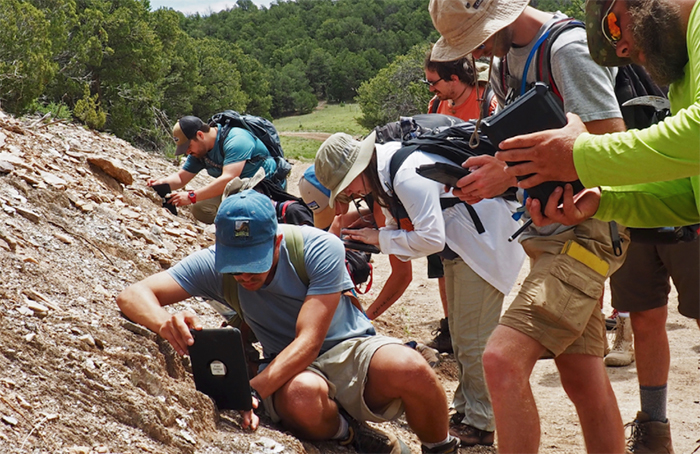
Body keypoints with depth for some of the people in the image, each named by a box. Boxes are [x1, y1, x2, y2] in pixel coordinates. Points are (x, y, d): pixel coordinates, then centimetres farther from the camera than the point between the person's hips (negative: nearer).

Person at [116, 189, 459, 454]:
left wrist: (252, 390, -43)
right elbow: (132, 296, -17)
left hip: (350, 350, 0)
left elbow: (308, 342, -26)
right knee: (302, 395, -40)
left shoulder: (318, 249, -21)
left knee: (411, 369, -35)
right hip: (288, 366, 1)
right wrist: (167, 324, -42)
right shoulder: (212, 265, -13)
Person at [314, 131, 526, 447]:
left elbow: (431, 239, -31)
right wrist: (365, 240, -5)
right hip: (458, 246, 11)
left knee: (474, 341, -6)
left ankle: (480, 425, 3)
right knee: (460, 337, 17)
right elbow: (402, 226, 12)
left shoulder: (408, 175, -30)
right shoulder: (382, 176, 1)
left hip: (484, 240, -11)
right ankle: (465, 411, 28)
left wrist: (380, 238, -20)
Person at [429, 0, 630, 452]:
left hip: (584, 231, -10)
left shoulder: (570, 49, -14)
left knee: (504, 360, -21)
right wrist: (485, 169, 3)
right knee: (583, 378, 12)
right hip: (549, 232, 10)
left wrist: (514, 174, -21)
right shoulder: (508, 58, 14)